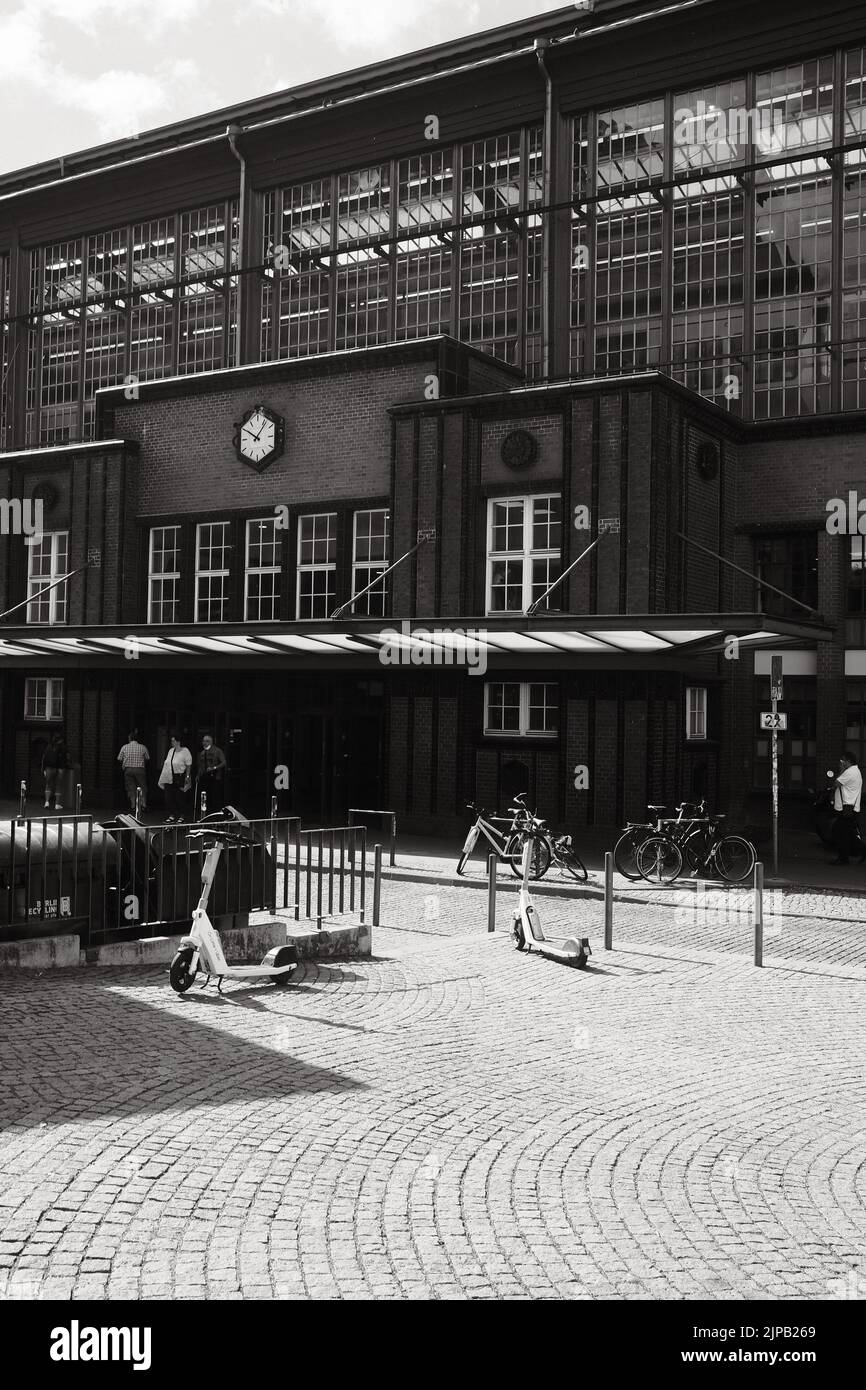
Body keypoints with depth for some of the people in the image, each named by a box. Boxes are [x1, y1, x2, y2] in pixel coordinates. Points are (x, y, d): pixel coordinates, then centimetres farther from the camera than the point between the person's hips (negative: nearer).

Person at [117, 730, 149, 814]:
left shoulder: (124, 747, 0)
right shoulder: (142, 747, 0)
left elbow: (119, 759, 3)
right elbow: (147, 759, 5)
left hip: (128, 770, 1)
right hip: (140, 769, 0)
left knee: (131, 788, 6)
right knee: (143, 787, 8)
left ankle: (133, 806, 4)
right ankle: (143, 805, 2)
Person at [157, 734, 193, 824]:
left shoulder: (185, 751, -8)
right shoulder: (171, 750, 12)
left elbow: (188, 765, -7)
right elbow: (166, 764, 17)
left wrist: (187, 776, -11)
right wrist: (164, 776, 14)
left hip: (179, 778, -6)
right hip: (169, 778, 6)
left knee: (179, 798, 1)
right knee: (169, 797, 1)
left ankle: (181, 816, 13)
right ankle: (171, 815, 7)